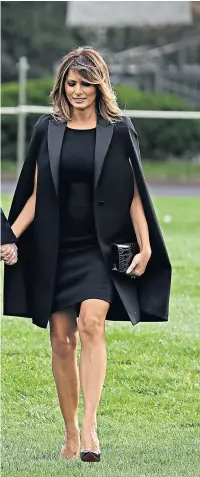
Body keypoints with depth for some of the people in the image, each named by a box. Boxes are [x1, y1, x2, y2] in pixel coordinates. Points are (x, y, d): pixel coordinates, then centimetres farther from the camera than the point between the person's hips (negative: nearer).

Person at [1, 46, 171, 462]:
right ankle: (71, 435, 13)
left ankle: (90, 428, -27)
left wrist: (145, 246, -4)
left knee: (91, 323, -23)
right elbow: (35, 194, 9)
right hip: (54, 250, 3)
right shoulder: (47, 129, 7)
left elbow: (134, 193, 3)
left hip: (100, 247, -3)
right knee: (62, 339, 3)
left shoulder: (118, 130, 1)